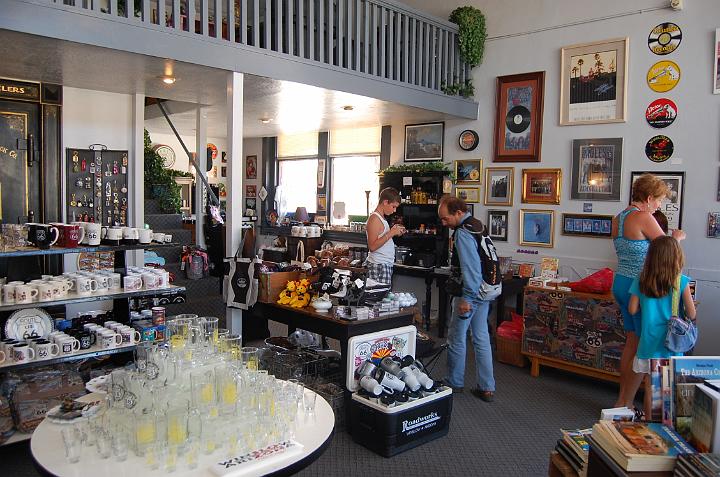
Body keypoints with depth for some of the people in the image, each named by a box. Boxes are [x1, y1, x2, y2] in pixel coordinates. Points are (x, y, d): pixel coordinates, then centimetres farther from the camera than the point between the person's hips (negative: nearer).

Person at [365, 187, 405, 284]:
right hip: (378, 266, -9)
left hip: (386, 265, 9)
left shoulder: (381, 218, 18)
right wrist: (391, 233, -18)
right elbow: (372, 246, -19)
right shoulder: (374, 218, -11)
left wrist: (393, 231, 10)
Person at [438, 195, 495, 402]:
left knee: (456, 338, 7)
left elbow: (470, 268, -26)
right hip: (486, 291, 9)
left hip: (470, 292, -9)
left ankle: (454, 383, 21)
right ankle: (487, 388, 17)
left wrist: (467, 298, -24)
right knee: (482, 338, 12)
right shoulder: (478, 226, 10)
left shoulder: (462, 233, -19)